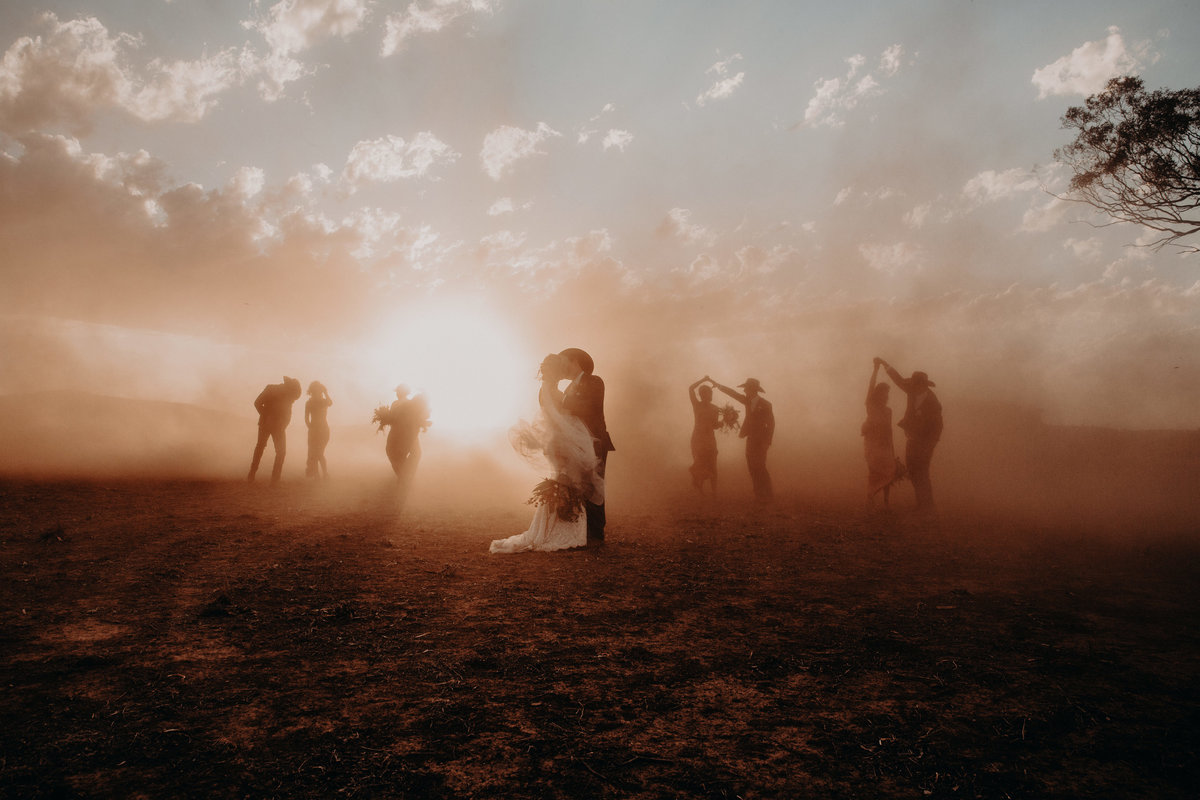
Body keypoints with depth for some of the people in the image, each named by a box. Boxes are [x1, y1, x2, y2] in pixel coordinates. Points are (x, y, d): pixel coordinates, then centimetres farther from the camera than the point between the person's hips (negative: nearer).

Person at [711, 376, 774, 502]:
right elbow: (732, 393, 5)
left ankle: (767, 495, 7)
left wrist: (767, 442, -14)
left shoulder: (766, 404, -15)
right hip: (750, 438, 6)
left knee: (759, 467, -7)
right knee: (752, 468, 7)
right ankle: (759, 493, 16)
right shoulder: (748, 400, 2)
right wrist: (715, 383, 3)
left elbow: (771, 423, -12)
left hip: (761, 440, -6)